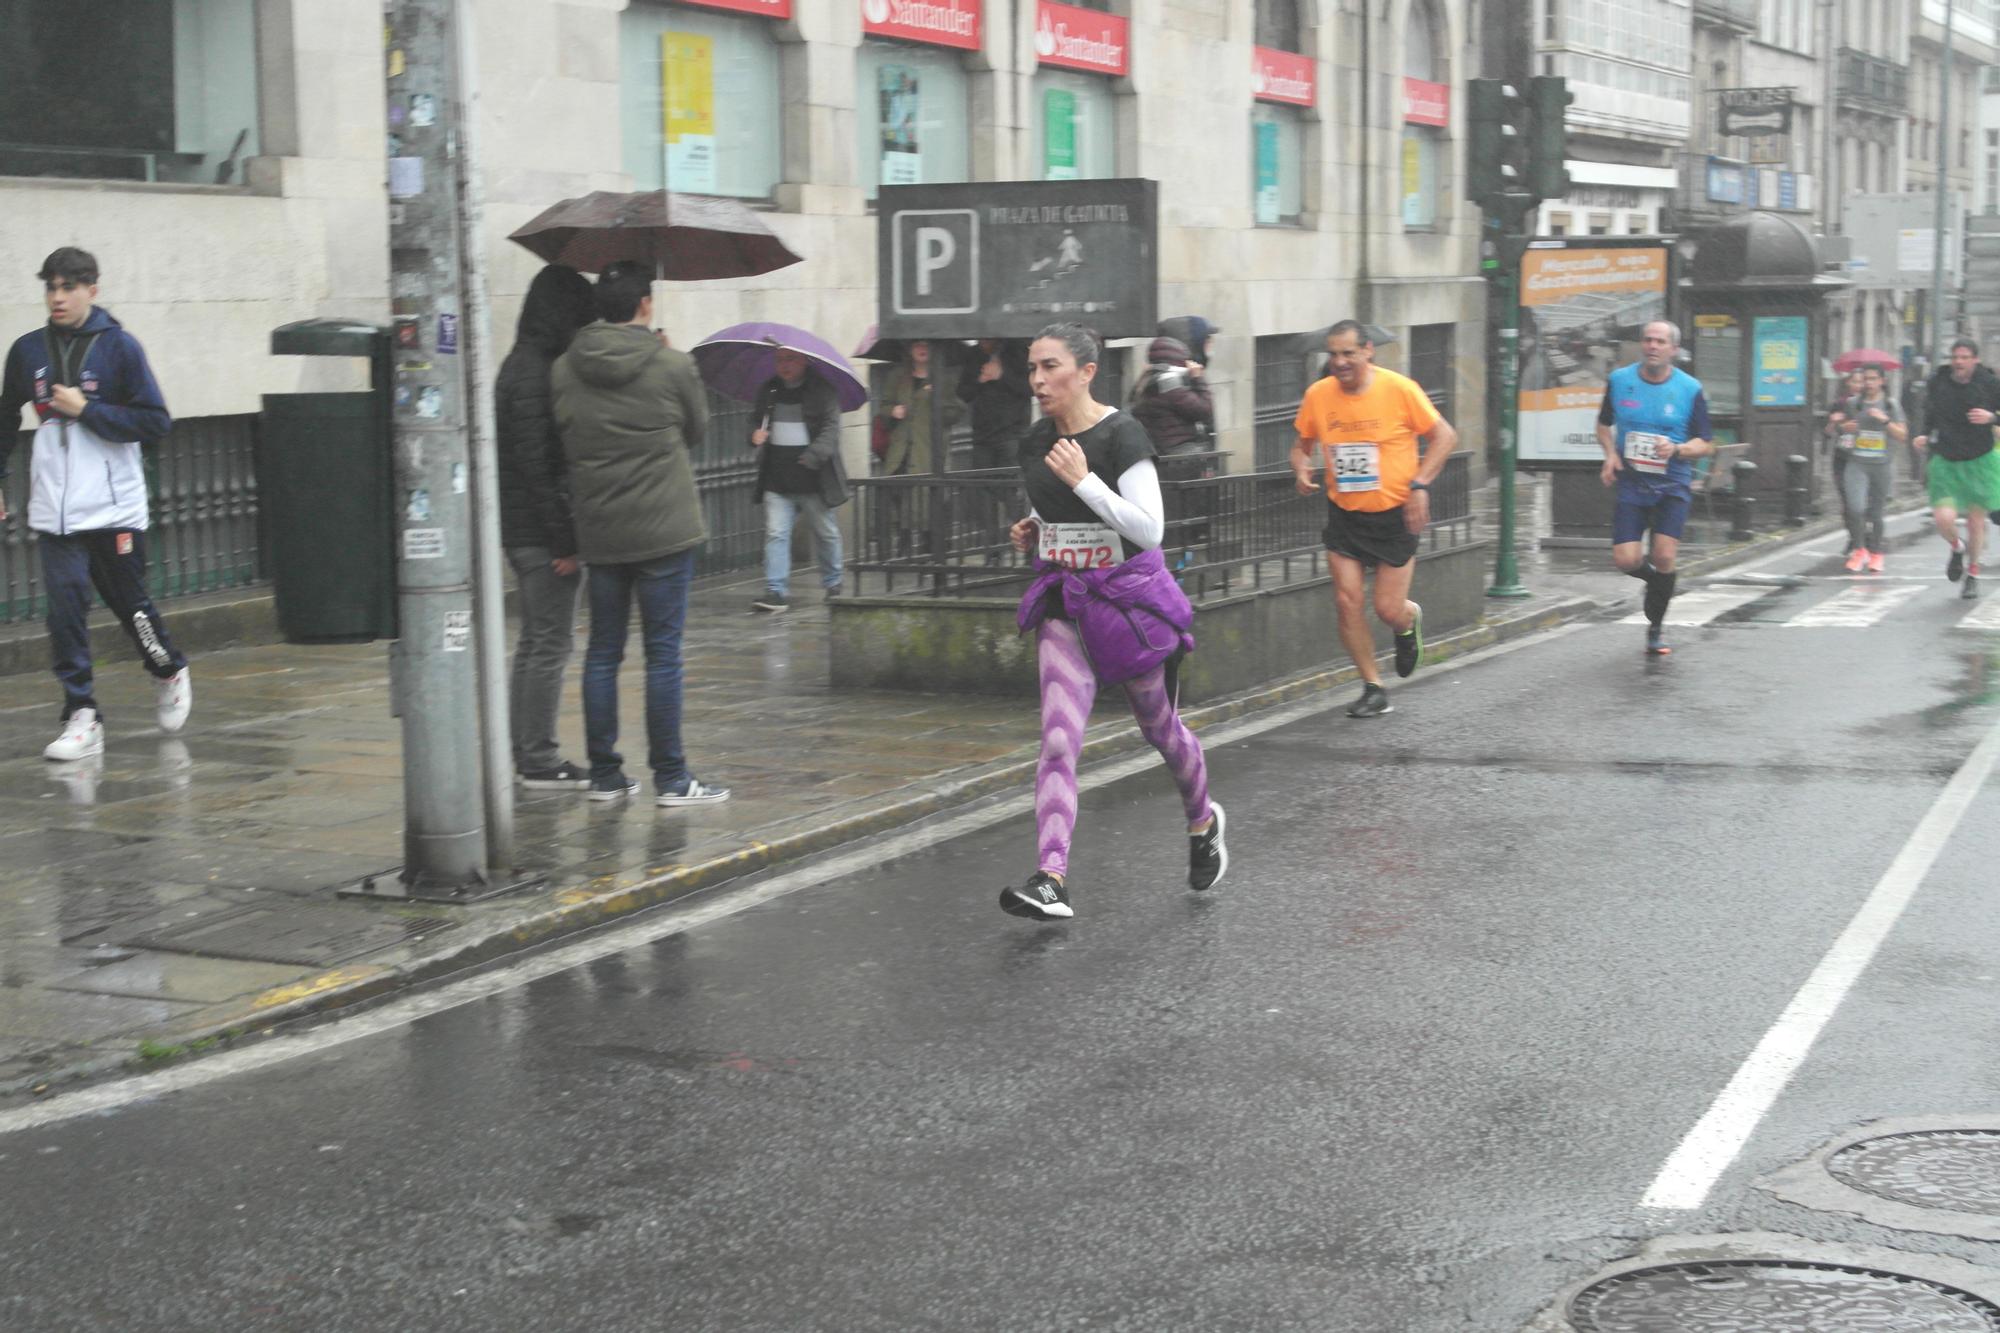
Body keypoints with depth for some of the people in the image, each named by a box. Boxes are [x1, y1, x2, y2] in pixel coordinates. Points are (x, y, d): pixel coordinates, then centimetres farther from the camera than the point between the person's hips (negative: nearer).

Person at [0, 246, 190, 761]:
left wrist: (86, 410, -14)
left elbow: (156, 423, -7)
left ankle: (170, 672, 36)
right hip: (54, 511, 3)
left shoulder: (120, 347, -5)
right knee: (65, 610, -5)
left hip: (114, 507, -3)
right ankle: (82, 717, 1)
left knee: (130, 604, 7)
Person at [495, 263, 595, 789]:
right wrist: (565, 540, -20)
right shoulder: (536, 374, -17)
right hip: (542, 530, -10)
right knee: (551, 644, -4)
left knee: (533, 641, 16)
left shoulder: (519, 365, 15)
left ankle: (523, 752, 22)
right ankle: (539, 761, 1)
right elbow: (538, 465, -22)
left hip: (519, 529, 10)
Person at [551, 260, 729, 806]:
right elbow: (697, 430, 7)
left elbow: (563, 439, 7)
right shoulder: (672, 365, -9)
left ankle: (604, 773, 16)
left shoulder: (565, 369, 1)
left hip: (598, 532, 4)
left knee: (602, 651, 12)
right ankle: (670, 778, 4)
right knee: (663, 653, 1)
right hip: (664, 531, -4)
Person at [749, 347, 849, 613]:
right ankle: (777, 591, -7)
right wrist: (755, 434, -1)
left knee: (826, 532, 10)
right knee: (775, 533, -6)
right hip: (777, 478, 3)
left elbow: (831, 426, -9)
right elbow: (755, 418, 24)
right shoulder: (769, 389, 12)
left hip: (813, 477, -3)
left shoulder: (822, 389, -2)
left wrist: (814, 455, -25)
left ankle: (833, 584, 29)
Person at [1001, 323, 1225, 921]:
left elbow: (1149, 529, -23)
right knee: (1058, 741, -11)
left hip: (1127, 596, -4)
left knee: (1159, 727, 14)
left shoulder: (1121, 435, -16)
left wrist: (1083, 480, -27)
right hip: (1064, 601, 5)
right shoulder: (1036, 441, 4)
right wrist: (1031, 531, 4)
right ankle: (1051, 878, -18)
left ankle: (1203, 821, 43)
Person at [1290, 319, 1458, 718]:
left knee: (1388, 610, -3)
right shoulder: (1317, 395, -4)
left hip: (1395, 514, -3)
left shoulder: (1398, 389, -13)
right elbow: (1302, 445, 12)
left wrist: (1419, 483, -14)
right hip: (1344, 516, 3)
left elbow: (1444, 436, -4)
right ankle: (1373, 689, 9)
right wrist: (1302, 469, -11)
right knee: (1348, 600, -6)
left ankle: (1410, 619, 36)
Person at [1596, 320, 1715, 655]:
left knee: (1664, 556, -15)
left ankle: (1656, 627, 8)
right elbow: (1604, 425, 18)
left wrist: (1676, 449, -18)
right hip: (1631, 481, 2)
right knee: (1625, 560, -9)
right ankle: (1659, 582, 28)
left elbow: (1706, 444, 2)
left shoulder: (1690, 389, -3)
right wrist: (1610, 454, -2)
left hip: (1673, 483, -2)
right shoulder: (1619, 380, 2)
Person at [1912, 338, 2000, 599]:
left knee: (1976, 520, 6)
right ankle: (1956, 548, 21)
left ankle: (1972, 573, 29)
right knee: (1944, 517, -16)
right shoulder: (1937, 384, -2)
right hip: (1945, 462, 1)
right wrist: (1926, 437, 0)